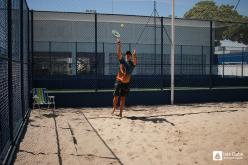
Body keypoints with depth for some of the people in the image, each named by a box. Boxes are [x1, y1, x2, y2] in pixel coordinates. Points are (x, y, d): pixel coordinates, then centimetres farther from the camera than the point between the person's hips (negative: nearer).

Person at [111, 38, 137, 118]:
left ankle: (120, 112, 10)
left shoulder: (132, 64, 1)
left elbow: (135, 60, -22)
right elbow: (119, 53, -9)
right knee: (116, 97, 6)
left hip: (126, 83, 0)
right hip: (118, 81, 0)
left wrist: (134, 54, -39)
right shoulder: (122, 61, 2)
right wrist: (118, 44, -18)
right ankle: (114, 109, 29)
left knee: (123, 98, 4)